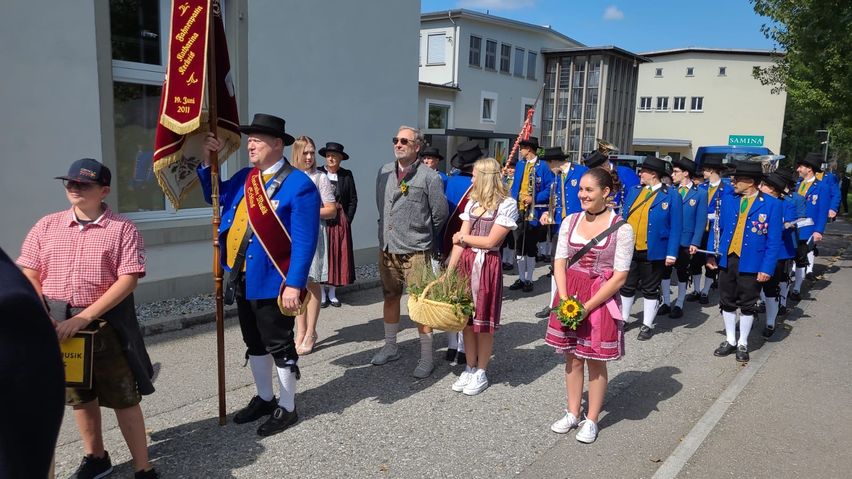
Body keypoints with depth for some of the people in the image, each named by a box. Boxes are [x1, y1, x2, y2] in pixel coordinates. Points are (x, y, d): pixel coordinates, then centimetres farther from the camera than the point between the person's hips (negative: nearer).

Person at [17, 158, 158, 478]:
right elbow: (29, 275, 6)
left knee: (124, 398, 1)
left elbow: (128, 280, -15)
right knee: (79, 395, 18)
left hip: (107, 323, -4)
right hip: (59, 324, 5)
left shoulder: (122, 228, -8)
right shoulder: (47, 226, 5)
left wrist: (85, 317, -21)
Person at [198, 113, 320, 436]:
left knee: (280, 346, 7)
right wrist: (208, 161, 10)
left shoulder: (299, 184, -15)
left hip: (273, 282, -7)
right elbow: (215, 196, 25)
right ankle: (263, 398, 37)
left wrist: (294, 284, -23)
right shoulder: (245, 177, 8)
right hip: (242, 278, 8)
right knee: (254, 344, 19)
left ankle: (286, 408, 23)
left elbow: (304, 241, -18)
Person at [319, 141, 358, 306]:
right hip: (320, 221, -2)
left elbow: (353, 199, 6)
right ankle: (322, 293, 11)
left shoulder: (346, 175, 5)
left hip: (340, 223, 2)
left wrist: (348, 219, -1)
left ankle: (332, 293, 17)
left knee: (338, 255, 6)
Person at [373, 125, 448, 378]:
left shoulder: (428, 176, -9)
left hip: (415, 251, -6)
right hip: (386, 248, 6)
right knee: (390, 297, 17)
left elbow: (440, 214, -3)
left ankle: (426, 357, 12)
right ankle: (390, 347, 33)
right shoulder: (384, 171, 7)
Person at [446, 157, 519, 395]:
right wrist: (449, 271, -2)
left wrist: (464, 237, -1)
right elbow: (459, 241, 5)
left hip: (488, 265, -5)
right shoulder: (472, 203, 10)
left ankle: (481, 373, 18)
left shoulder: (507, 204, -8)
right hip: (465, 263, 6)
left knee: (484, 321, 4)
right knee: (466, 318, 10)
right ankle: (470, 368, 24)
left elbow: (490, 241, -13)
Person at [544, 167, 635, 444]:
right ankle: (572, 413, 30)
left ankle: (591, 420, 24)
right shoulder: (570, 221, 2)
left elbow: (620, 277, -11)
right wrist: (564, 300, -11)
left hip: (601, 300, -4)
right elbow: (560, 263, 2)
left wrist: (587, 306, -16)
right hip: (569, 298, 4)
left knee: (596, 362, 8)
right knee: (572, 358, 14)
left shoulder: (621, 229, -10)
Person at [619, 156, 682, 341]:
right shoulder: (634, 191, 8)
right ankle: (622, 319, 27)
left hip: (653, 252, -4)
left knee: (650, 290, 9)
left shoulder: (671, 195, -6)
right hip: (629, 249, 4)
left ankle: (647, 325, 21)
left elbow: (675, 227, -7)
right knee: (626, 287, 13)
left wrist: (671, 254, -12)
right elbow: (623, 219, 11)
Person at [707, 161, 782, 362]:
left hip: (751, 264, -3)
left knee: (747, 305, 9)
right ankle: (730, 341, 28)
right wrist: (711, 255, 5)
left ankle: (743, 344, 25)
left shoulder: (771, 204, -8)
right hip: (727, 260, 4)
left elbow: (774, 241, -8)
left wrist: (767, 268, -12)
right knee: (727, 303, 12)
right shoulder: (728, 199, 3)